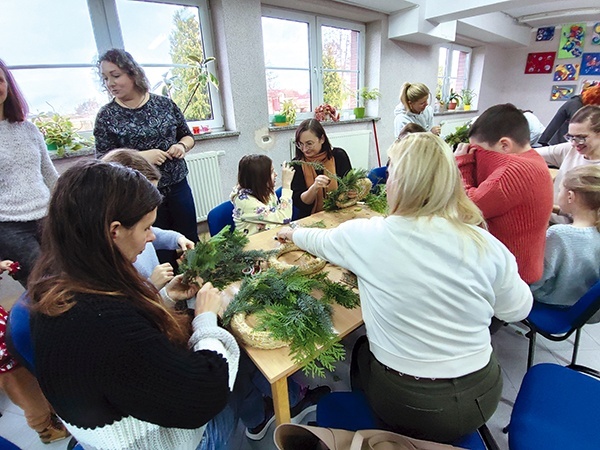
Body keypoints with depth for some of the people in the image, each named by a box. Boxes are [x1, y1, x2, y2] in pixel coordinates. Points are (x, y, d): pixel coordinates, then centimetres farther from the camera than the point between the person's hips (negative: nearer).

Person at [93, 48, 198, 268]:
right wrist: (141, 156, -19)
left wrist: (182, 146, -8)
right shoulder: (106, 116, -2)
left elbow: (188, 136, 14)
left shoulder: (164, 103, 3)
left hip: (178, 187, 2)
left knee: (190, 244, 13)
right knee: (161, 254, 7)